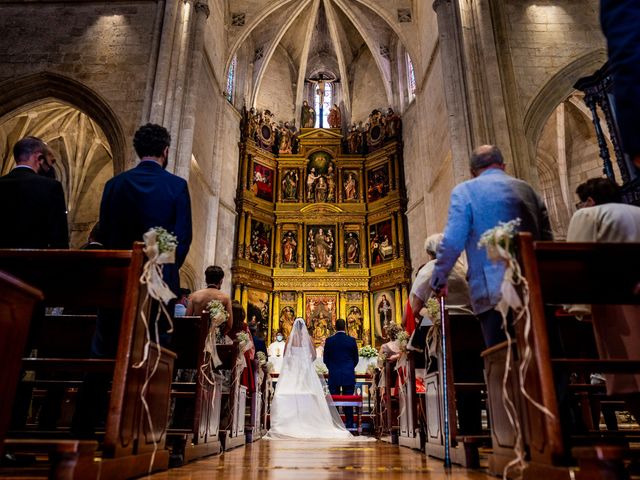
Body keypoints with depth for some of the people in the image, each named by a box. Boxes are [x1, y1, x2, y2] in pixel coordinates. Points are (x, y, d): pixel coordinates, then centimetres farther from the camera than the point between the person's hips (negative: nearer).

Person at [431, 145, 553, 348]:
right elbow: (547, 241, 16)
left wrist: (439, 281, 5)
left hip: (494, 293, -5)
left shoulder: (464, 191, 1)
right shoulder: (528, 189, 16)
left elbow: (452, 242, -8)